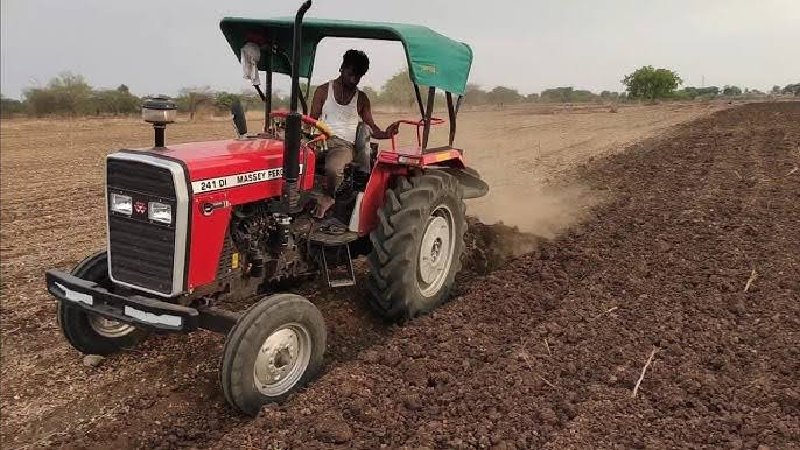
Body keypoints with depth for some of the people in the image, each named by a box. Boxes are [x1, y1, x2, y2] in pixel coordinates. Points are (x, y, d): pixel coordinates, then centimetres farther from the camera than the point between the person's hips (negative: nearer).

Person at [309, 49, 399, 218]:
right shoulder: (323, 91, 12)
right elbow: (312, 120, 8)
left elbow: (370, 126, 13)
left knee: (333, 168, -36)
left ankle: (327, 197, -6)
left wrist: (384, 134, -9)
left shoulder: (361, 99, 15)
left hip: (345, 144, -1)